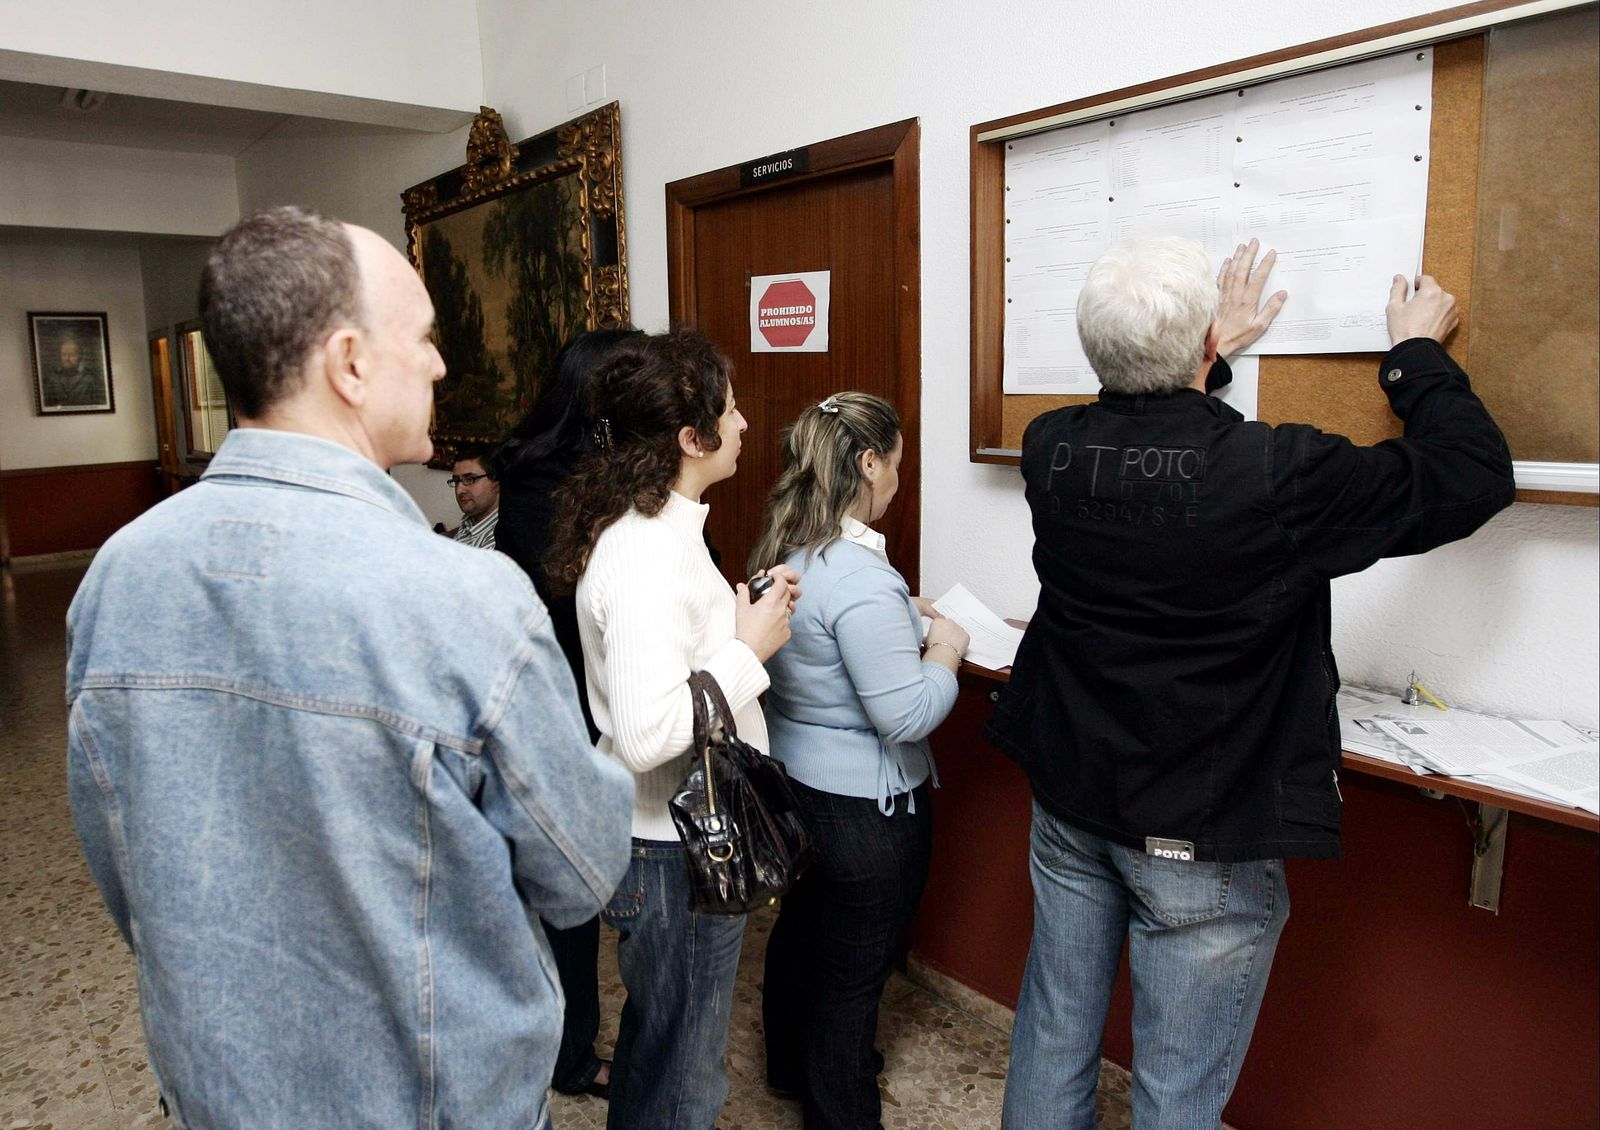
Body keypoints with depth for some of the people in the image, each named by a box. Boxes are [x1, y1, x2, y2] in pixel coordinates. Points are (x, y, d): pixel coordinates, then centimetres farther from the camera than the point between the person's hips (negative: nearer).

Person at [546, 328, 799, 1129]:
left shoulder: (657, 527, 5)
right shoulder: (645, 558, -28)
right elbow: (646, 733, -34)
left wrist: (748, 614, 2)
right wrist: (750, 649, -23)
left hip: (679, 832, 10)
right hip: (676, 853, -10)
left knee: (657, 1044, 30)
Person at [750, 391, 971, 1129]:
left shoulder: (783, 551, 0)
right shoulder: (861, 577, -29)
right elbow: (908, 714, -27)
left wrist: (901, 617, 11)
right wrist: (944, 648, -11)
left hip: (794, 783, 10)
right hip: (864, 808, -9)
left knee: (798, 930, 27)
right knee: (854, 971, 10)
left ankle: (791, 1065, 50)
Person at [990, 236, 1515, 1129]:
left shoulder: (1050, 450, -8)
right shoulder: (1279, 475, -23)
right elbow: (1476, 476, -8)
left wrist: (1211, 351, 23)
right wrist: (1418, 352, 6)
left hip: (1070, 804, 5)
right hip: (1205, 838, -4)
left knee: (1054, 1032, 21)